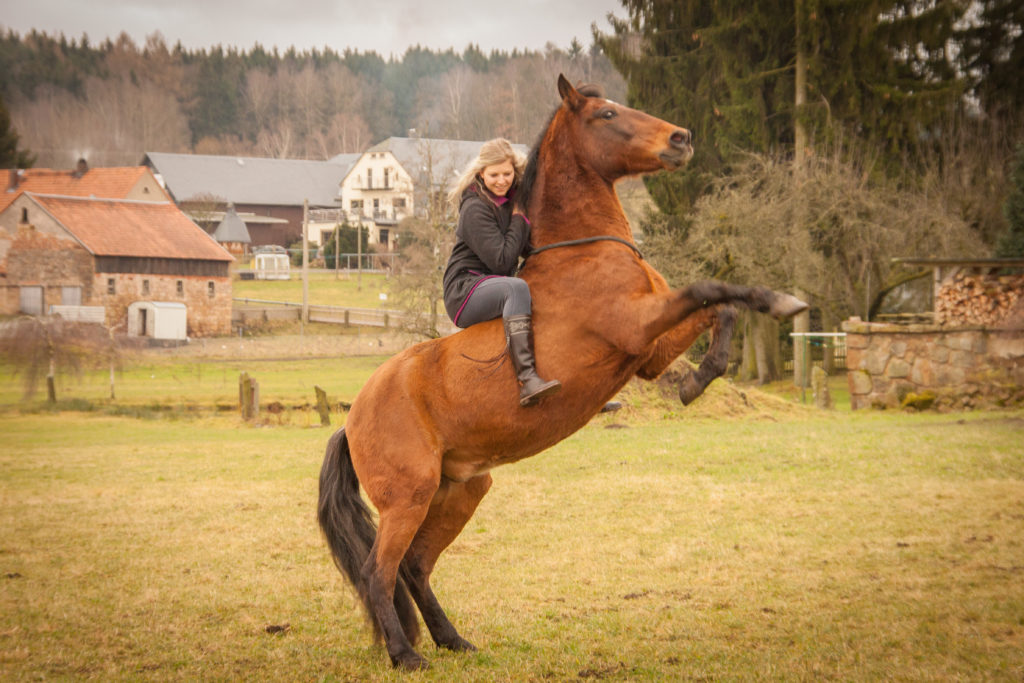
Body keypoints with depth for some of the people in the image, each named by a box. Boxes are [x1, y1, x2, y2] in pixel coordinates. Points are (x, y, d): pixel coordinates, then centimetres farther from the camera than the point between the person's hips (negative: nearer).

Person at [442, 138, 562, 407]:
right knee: (517, 287, -36)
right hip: (465, 291, -9)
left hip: (494, 289, 9)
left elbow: (530, 249, 17)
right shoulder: (475, 209, -14)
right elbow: (501, 261, -22)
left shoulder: (512, 201, 11)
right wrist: (519, 220, -11)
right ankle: (527, 380, -51)